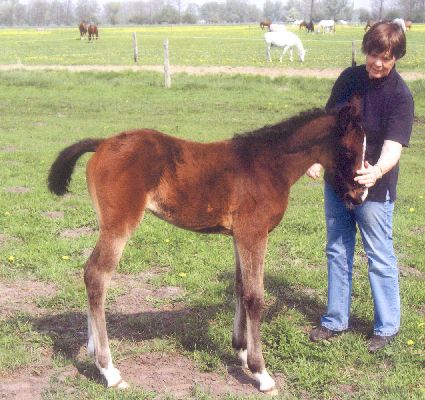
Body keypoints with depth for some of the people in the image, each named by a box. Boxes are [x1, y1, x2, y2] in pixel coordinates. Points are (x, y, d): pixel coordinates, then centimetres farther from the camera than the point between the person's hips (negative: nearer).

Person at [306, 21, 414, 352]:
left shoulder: (400, 96, -17)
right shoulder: (349, 78, -1)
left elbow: (393, 147, -28)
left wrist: (376, 171, -47)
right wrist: (318, 160, -1)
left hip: (374, 188, -6)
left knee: (380, 258, 6)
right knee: (337, 251, 15)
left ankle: (387, 327, 22)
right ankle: (336, 320, 31)